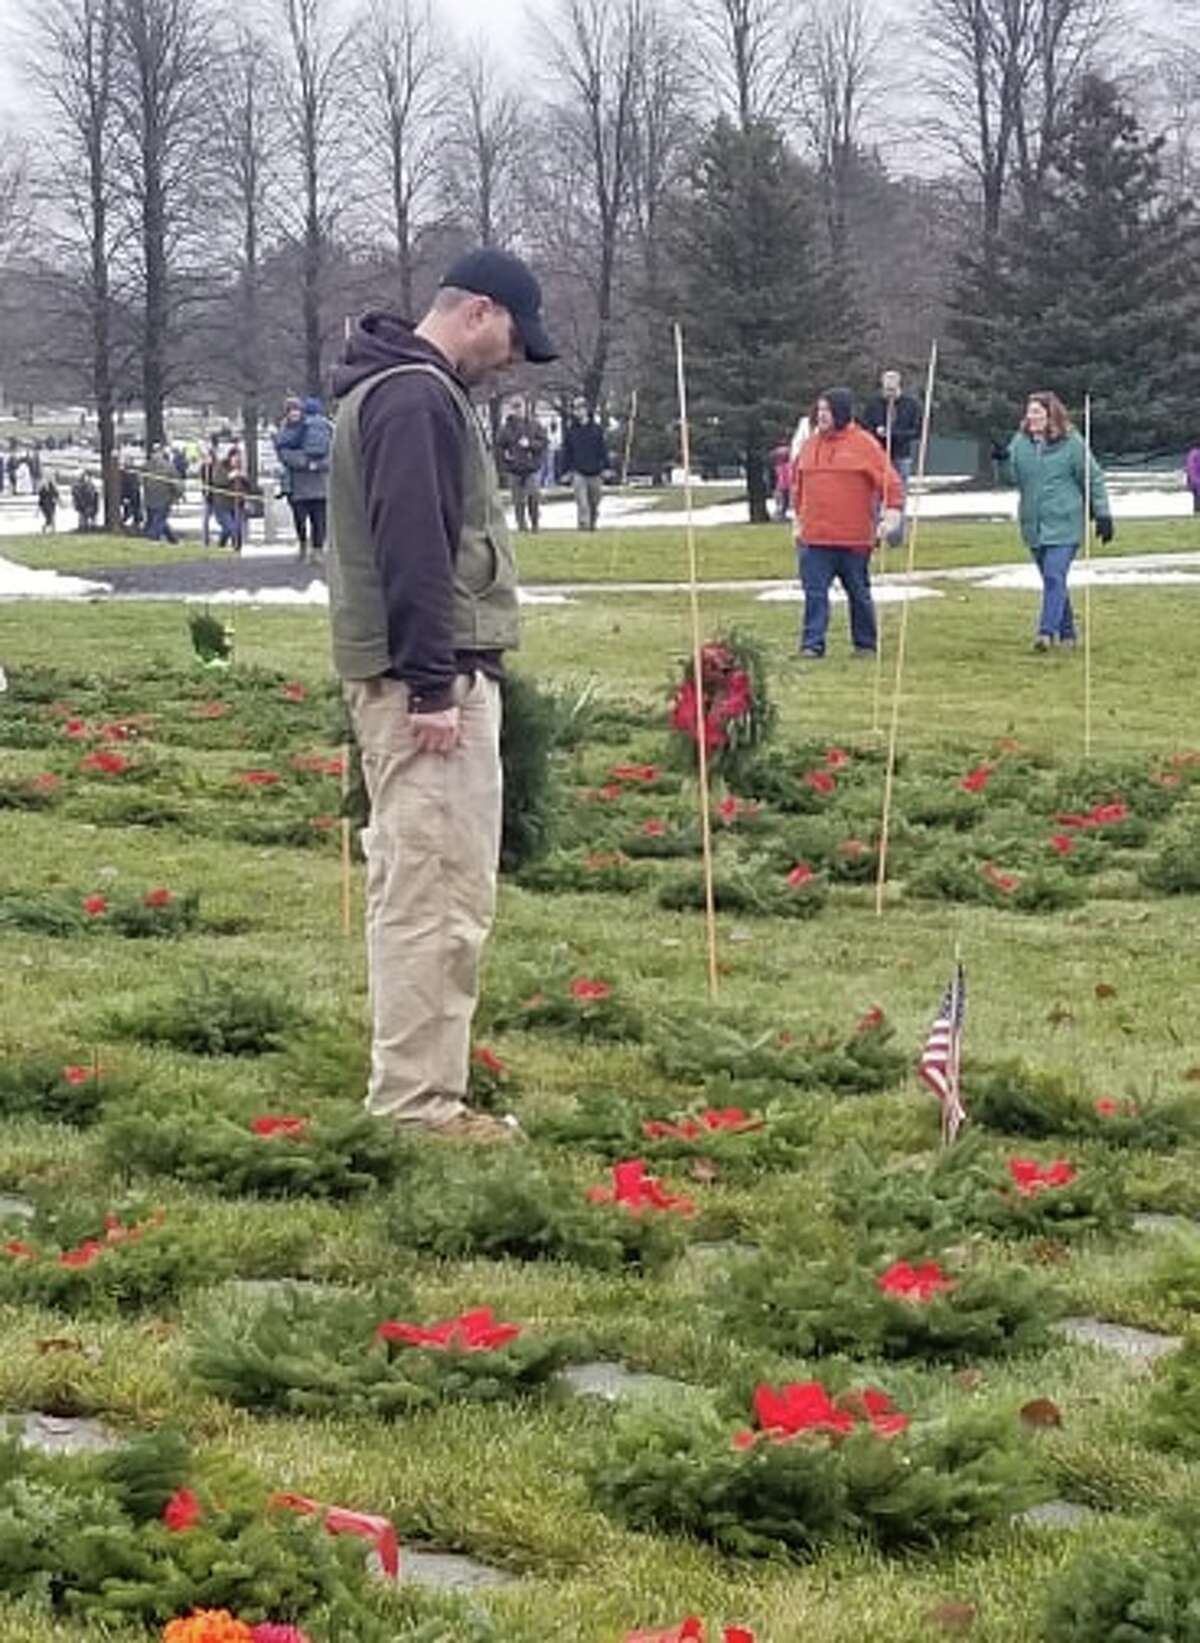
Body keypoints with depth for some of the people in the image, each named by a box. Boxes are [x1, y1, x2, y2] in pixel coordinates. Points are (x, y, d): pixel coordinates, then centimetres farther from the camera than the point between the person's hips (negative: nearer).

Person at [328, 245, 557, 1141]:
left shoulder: (403, 389, 19)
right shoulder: (418, 396, -14)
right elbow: (413, 552, -22)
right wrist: (432, 686, -23)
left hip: (427, 673, 11)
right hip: (430, 675, -11)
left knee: (412, 888, 13)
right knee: (438, 895, -10)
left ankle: (414, 1087, 19)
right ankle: (419, 1102, -8)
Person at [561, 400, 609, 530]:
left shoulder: (596, 428, 3)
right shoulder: (571, 430, 2)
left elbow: (603, 449, 5)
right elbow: (566, 451, 5)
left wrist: (605, 468, -1)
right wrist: (566, 470, 2)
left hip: (594, 471, 2)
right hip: (578, 472, -1)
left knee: (594, 502, 11)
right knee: (582, 503, -11)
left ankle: (592, 524, 27)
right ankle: (583, 525, -11)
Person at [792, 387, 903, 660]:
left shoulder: (863, 443, -4)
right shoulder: (810, 444, 10)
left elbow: (889, 480, -5)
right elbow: (798, 485, 19)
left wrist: (892, 510, -14)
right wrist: (799, 519, 18)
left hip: (854, 538, -3)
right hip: (815, 537, 3)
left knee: (859, 593, 9)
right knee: (815, 592, -4)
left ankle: (865, 644, 20)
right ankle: (812, 644, -3)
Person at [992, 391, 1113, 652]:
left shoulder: (1071, 443, -6)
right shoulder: (1020, 442, 6)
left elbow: (1094, 479, 0)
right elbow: (1012, 478, 6)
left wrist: (1103, 515, -1)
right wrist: (1002, 461, -14)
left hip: (1063, 525, -5)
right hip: (1033, 525, 5)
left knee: (1054, 577, -16)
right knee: (1051, 580, 12)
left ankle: (1047, 631, -20)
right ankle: (1066, 632, 24)